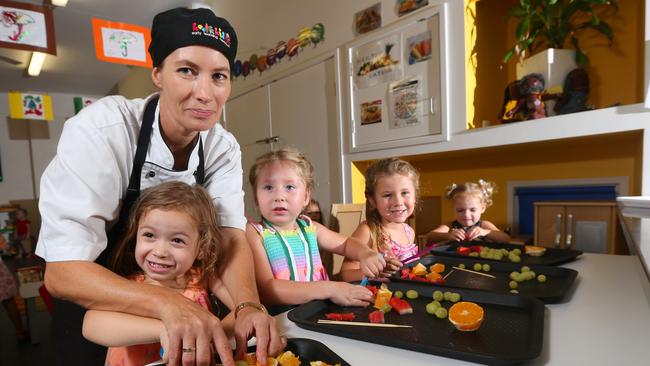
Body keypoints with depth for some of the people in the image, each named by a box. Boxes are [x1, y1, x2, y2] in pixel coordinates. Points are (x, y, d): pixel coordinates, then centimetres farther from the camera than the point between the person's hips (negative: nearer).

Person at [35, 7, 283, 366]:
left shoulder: (223, 148, -14)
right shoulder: (98, 131, -27)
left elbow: (230, 235, -21)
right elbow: (61, 270, -30)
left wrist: (248, 306, -39)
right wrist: (168, 303, -45)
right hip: (94, 320, -3)